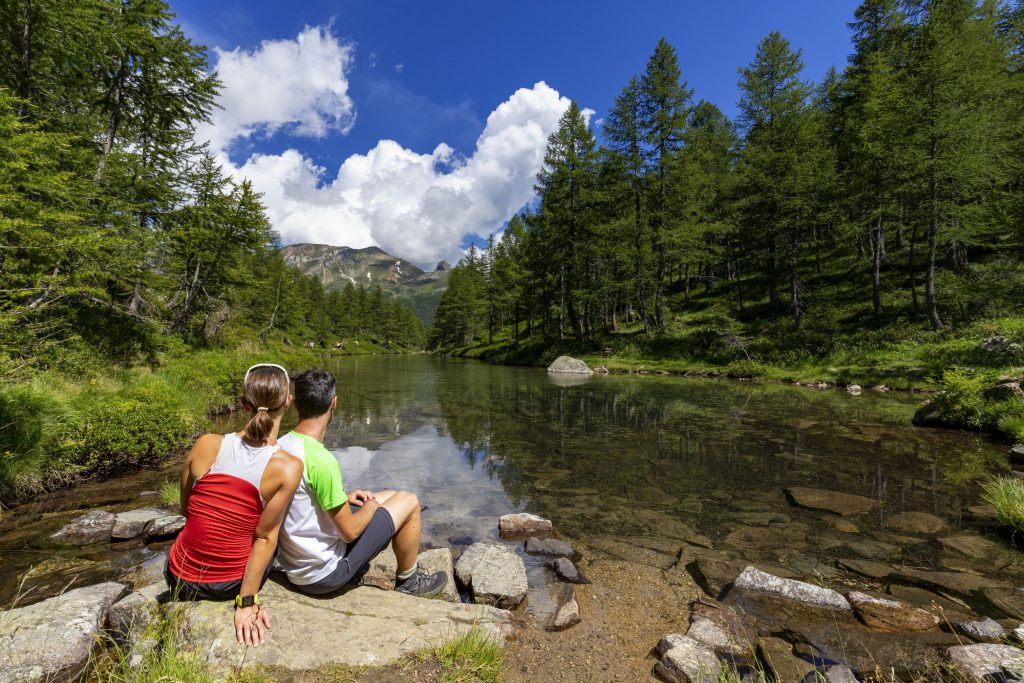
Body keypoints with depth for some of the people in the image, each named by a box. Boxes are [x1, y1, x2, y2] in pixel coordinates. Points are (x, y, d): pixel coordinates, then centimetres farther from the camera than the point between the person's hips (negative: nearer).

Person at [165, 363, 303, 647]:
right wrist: (247, 602, -6)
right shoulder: (289, 467, -23)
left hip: (181, 580, 3)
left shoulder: (206, 444, -14)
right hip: (230, 586, -3)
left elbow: (186, 509, 1)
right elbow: (264, 538, -17)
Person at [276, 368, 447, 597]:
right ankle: (408, 581, 20)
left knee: (390, 496, 18)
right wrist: (371, 505, -4)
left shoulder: (280, 447, -5)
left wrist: (343, 499, 6)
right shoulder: (321, 460, -30)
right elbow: (349, 531, -23)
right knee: (409, 501, 1)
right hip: (323, 574, -8)